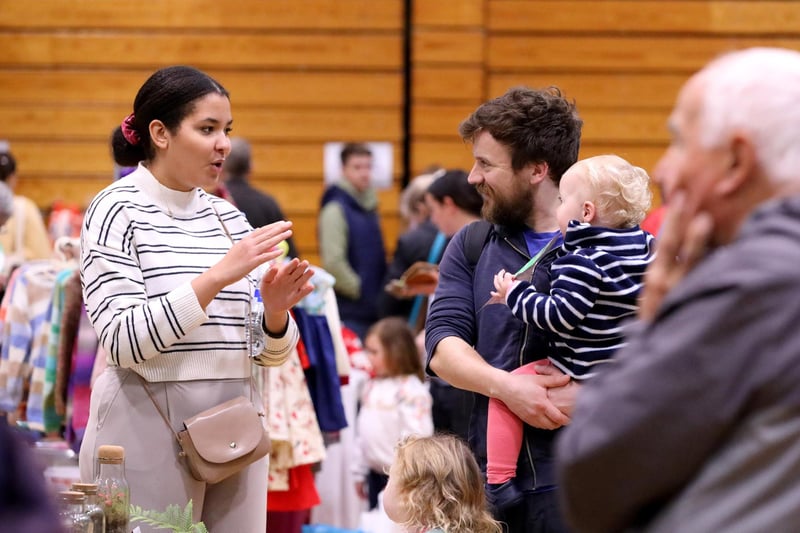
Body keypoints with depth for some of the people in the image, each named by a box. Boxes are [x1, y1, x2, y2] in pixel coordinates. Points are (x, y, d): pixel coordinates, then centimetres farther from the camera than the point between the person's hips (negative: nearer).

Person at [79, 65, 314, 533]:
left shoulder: (229, 217, 11)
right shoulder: (117, 211, -5)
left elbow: (271, 353, 13)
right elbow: (123, 341, -18)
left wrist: (275, 312, -9)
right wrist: (218, 276, -23)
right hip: (151, 429, -5)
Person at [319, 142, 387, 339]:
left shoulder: (369, 206, 15)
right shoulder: (335, 209, -9)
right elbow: (332, 262, -17)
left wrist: (381, 292, 10)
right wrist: (359, 289, -10)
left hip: (372, 308, 8)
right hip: (349, 309, -8)